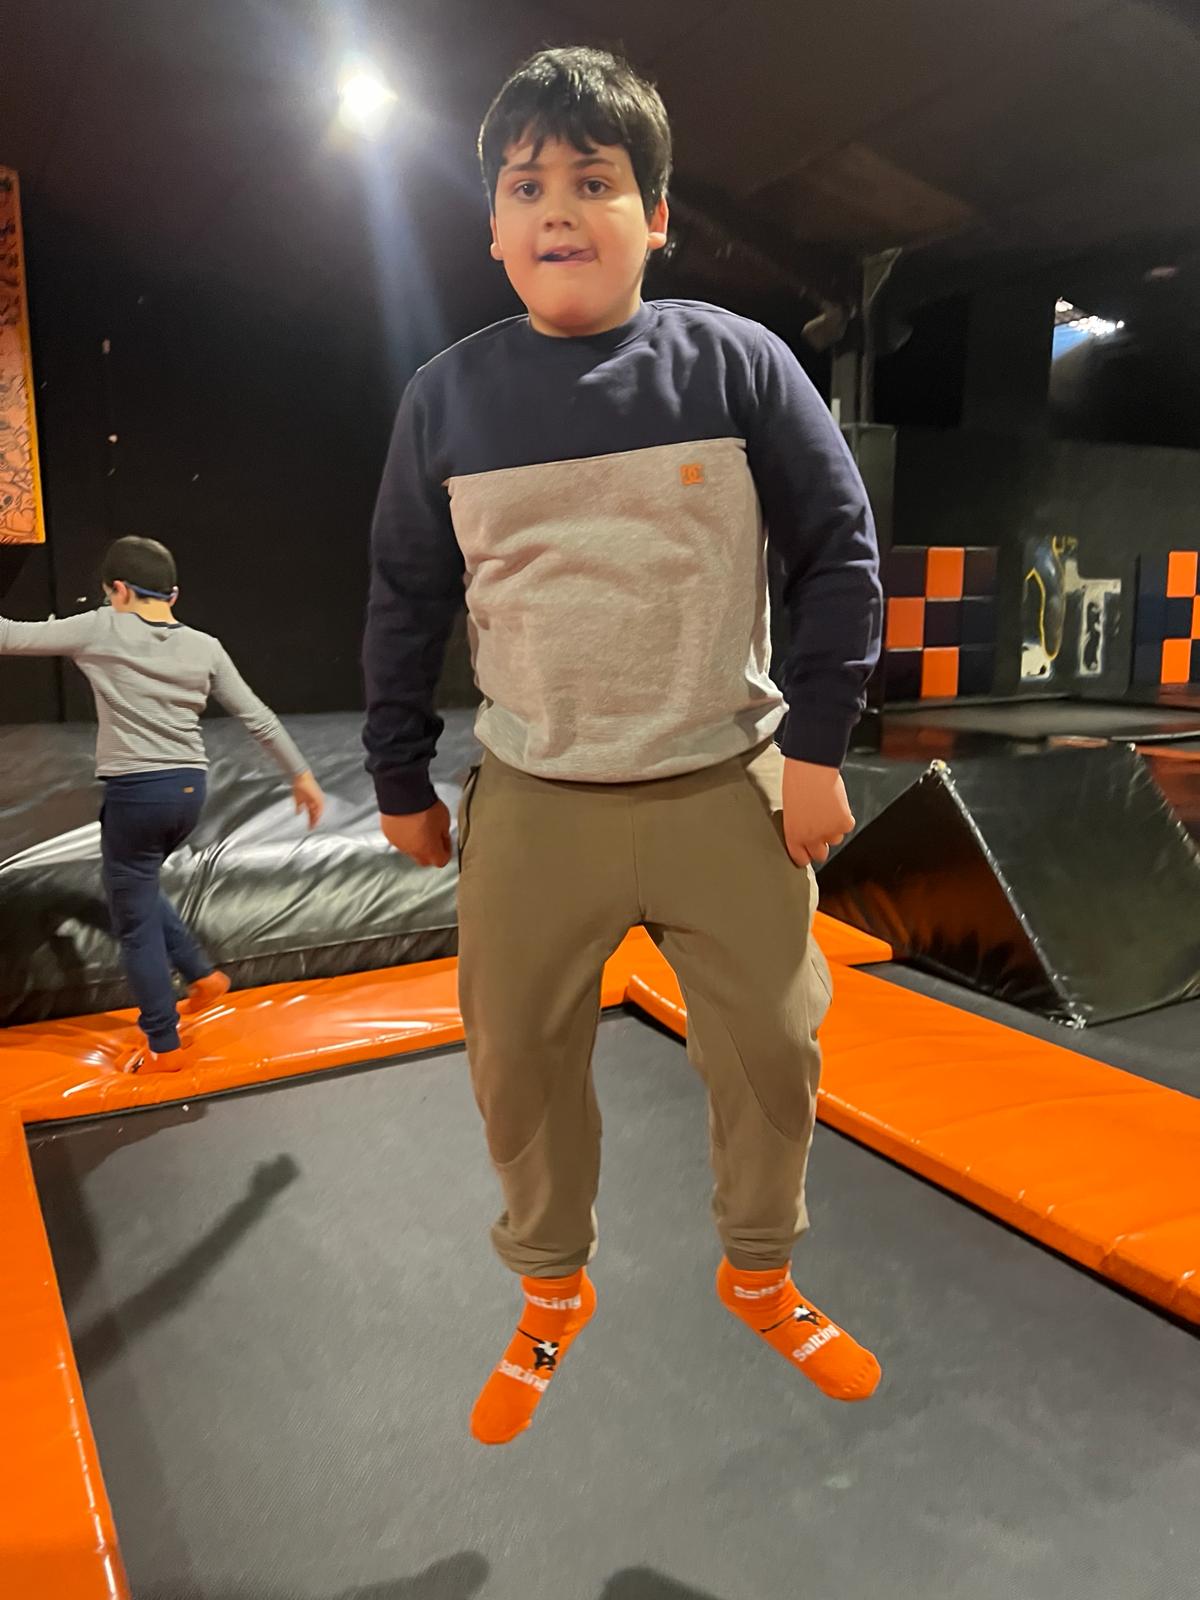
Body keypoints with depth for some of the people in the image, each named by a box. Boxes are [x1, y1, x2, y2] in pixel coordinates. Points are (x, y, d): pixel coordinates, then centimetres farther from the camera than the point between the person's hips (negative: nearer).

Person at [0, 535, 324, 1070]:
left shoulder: (101, 630, -5)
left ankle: (164, 1046, 16)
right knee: (137, 890, 30)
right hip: (189, 790, 6)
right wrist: (301, 775, 12)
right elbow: (258, 717, 5)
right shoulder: (205, 647, 4)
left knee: (135, 923, 8)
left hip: (135, 792, -5)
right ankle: (202, 975, 26)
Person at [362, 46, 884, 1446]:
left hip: (730, 790, 0)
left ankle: (760, 1276, 38)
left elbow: (839, 553, 0)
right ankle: (551, 1290, 37)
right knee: (518, 1063, 9)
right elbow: (405, 599, 8)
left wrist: (816, 744, -4)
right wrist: (401, 779, 10)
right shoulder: (446, 396, 2)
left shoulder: (739, 363, -3)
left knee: (773, 1053, 9)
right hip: (531, 805, 1)